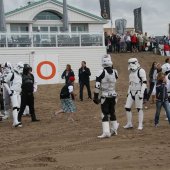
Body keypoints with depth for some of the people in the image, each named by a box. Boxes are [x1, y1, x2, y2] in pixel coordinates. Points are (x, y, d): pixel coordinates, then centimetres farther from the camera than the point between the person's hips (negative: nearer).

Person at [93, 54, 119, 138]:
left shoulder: (102, 72, -15)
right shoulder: (115, 72, -4)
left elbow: (97, 86, -15)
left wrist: (96, 97, -7)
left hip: (105, 96, -4)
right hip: (113, 95, 4)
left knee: (105, 114, -1)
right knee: (112, 112, 18)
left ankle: (106, 132, -9)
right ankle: (114, 130, 29)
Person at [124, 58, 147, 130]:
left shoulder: (141, 71, -11)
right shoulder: (131, 72, 15)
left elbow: (144, 82, -14)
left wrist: (141, 93, -19)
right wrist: (128, 92, 20)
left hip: (138, 92, -8)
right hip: (131, 92, 8)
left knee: (139, 108, 0)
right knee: (127, 107, 2)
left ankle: (140, 125, 8)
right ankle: (129, 123, 13)